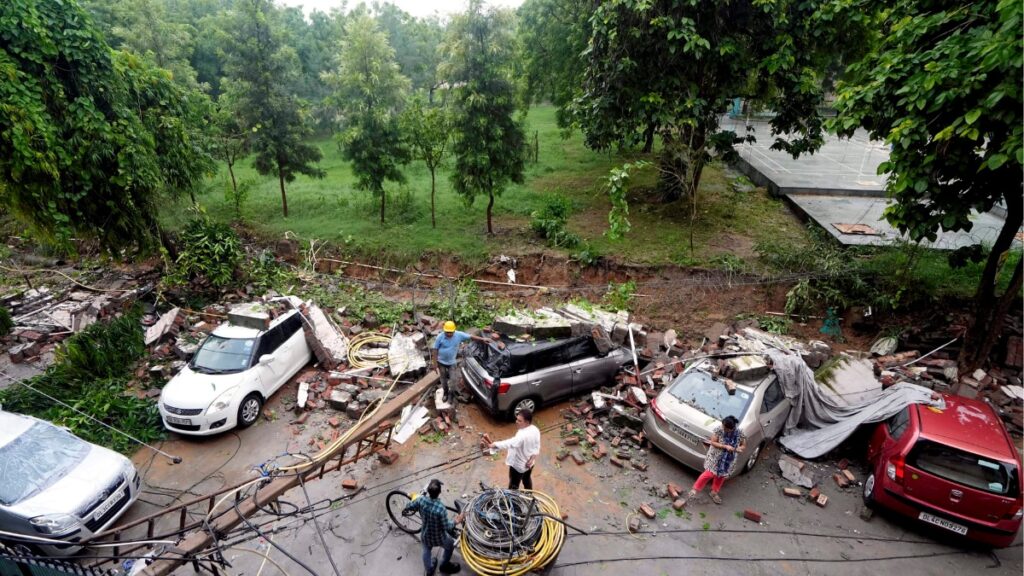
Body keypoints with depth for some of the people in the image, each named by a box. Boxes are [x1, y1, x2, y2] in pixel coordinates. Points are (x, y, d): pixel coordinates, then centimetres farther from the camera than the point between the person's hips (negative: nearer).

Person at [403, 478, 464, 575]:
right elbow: (447, 527, -26)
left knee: (427, 552, 33)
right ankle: (444, 566, 49)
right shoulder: (441, 508, -38)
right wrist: (456, 521, -10)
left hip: (425, 535, 4)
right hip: (439, 537, -4)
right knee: (450, 545, 29)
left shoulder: (421, 500, -25)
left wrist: (405, 511, 18)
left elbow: (408, 507, -5)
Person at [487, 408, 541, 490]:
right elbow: (537, 446, -3)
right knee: (527, 479, 31)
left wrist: (494, 445, -56)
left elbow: (510, 443, -52)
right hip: (529, 463, 8)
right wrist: (533, 457, -12)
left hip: (518, 465, -8)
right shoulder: (535, 430, -11)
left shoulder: (522, 435, -39)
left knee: (513, 486, 14)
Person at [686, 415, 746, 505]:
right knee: (709, 474, -4)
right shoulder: (718, 429, -23)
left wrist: (739, 449, -24)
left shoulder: (739, 433, -17)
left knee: (721, 476, 18)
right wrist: (725, 446, -30)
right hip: (715, 457, -3)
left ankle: (714, 492, 41)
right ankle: (695, 489, 14)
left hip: (728, 460, 3)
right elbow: (713, 442, -17)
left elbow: (744, 446, -1)